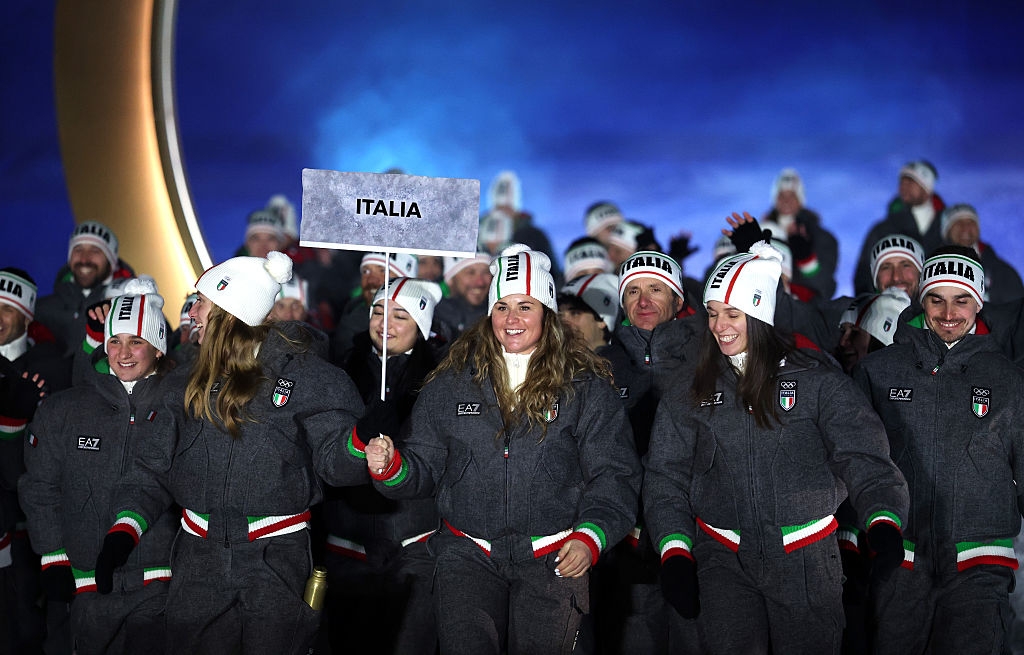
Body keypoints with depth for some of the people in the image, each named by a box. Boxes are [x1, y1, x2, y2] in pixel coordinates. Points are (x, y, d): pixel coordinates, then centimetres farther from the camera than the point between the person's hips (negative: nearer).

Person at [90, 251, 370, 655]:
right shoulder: (188, 384, 9)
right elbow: (154, 467, 10)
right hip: (199, 560, 4)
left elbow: (335, 459, -9)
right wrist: (123, 532, -4)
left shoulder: (301, 374, -6)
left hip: (277, 563, -4)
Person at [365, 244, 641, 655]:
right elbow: (424, 465, 13)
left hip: (551, 559, -1)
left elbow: (613, 474, 1)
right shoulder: (450, 383, 9)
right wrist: (390, 467, -9)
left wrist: (590, 536, -13)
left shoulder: (586, 386, 3)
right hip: (468, 553, 1)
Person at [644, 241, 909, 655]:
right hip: (723, 559, 1)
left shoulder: (814, 380, -1)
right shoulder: (692, 392, 7)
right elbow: (666, 477, 8)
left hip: (806, 560, -1)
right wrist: (674, 554, -4)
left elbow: (862, 454, -8)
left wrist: (883, 522, -25)